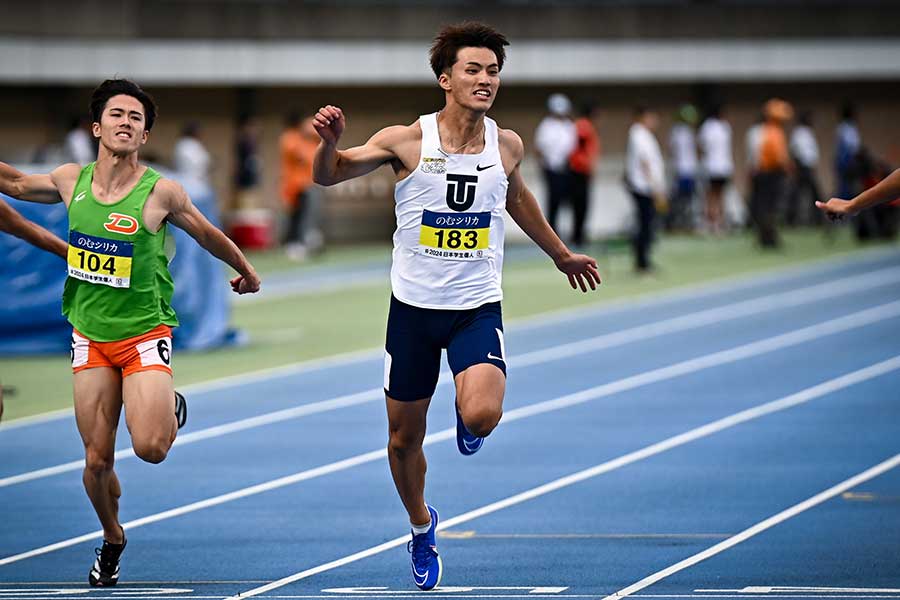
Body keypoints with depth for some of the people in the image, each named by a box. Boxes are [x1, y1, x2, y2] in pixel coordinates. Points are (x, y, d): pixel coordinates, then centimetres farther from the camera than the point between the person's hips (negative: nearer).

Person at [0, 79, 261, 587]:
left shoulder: (160, 192, -12)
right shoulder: (71, 181, -2)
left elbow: (206, 232, 7)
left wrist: (245, 271, 20)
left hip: (145, 333, -3)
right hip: (90, 336, 3)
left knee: (151, 448, -20)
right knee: (97, 460, 2)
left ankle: (172, 408, 16)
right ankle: (112, 539, 29)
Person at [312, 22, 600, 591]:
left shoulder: (507, 146, -1)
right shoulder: (406, 141, -9)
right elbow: (328, 175, -1)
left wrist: (561, 253, 32)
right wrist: (330, 140, -24)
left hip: (478, 308, 0)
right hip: (414, 307, 0)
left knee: (483, 416, -25)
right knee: (405, 437, 8)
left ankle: (467, 416, 14)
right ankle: (422, 527, 37)